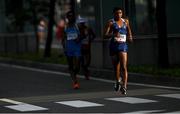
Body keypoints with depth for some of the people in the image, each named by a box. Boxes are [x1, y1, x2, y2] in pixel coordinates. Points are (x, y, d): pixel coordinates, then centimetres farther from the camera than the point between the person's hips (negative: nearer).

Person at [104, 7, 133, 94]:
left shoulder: (125, 21, 8)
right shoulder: (110, 22, -3)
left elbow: (128, 29, 29)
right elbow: (105, 35, -11)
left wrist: (130, 37, 13)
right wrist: (113, 35, -28)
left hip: (123, 45, 1)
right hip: (114, 45, -1)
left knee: (124, 66, -13)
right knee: (116, 66, 11)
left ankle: (124, 86, -20)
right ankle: (118, 81, 39)